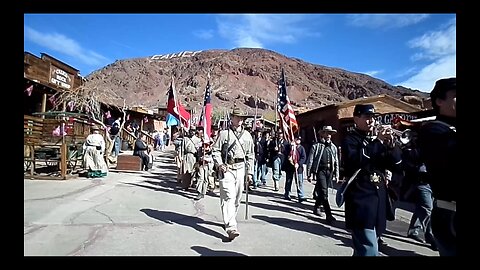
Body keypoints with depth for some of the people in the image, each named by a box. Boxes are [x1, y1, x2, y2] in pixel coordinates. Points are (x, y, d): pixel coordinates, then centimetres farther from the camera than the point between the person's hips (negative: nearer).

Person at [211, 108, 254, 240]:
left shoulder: (247, 135, 11)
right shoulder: (224, 133, 0)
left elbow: (250, 155, 14)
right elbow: (215, 150, 1)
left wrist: (250, 172, 10)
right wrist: (220, 164, -14)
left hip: (241, 169, 5)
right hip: (227, 169, -4)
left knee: (237, 198, 12)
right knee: (229, 197, -13)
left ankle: (229, 220, 32)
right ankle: (231, 227, -15)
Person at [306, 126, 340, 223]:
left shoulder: (333, 147, 13)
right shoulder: (316, 146, -1)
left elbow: (336, 162, 16)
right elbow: (310, 160, -2)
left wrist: (336, 175, 12)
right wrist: (309, 174, -6)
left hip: (330, 171, 5)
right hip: (320, 170, -5)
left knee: (321, 191, 13)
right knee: (324, 192, -11)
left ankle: (316, 208, 34)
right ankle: (328, 214, -10)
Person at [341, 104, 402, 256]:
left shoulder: (378, 139, 16)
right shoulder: (350, 140, -3)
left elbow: (396, 165, 9)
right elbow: (354, 161, -23)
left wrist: (391, 145, -7)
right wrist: (378, 142, -20)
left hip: (379, 201, 7)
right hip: (361, 202, -7)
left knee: (364, 248, 18)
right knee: (369, 251, -13)